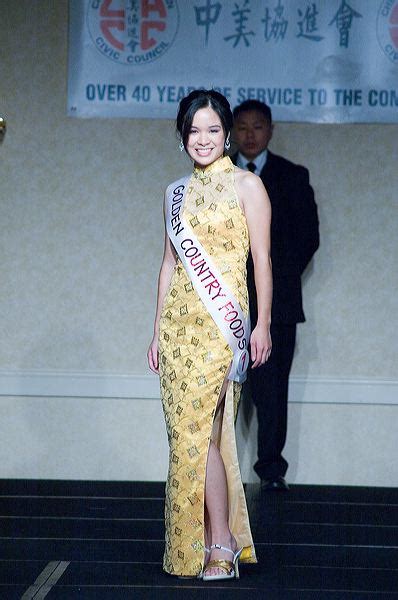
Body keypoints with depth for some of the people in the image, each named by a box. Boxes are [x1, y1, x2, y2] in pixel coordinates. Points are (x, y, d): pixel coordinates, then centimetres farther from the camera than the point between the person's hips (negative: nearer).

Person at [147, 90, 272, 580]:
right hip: (178, 320, 6)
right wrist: (157, 331, 15)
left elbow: (261, 258, -4)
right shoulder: (177, 193, 15)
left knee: (197, 430, -13)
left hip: (220, 321, -6)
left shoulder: (246, 185, -1)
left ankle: (220, 545, -7)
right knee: (189, 429, 3)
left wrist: (263, 324, -9)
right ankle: (213, 540, 10)